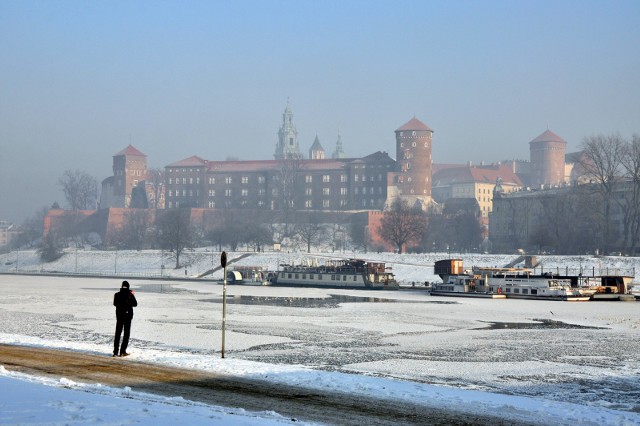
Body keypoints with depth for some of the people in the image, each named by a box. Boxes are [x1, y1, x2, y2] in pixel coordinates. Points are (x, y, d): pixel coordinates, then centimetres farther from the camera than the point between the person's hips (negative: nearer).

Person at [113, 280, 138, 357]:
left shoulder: (117, 295, -5)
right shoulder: (130, 295, -12)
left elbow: (115, 304, 10)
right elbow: (135, 304, 0)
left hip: (119, 315, 3)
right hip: (128, 315, -3)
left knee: (118, 334, 10)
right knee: (126, 334, 6)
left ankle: (115, 351, 8)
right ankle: (122, 351, 2)